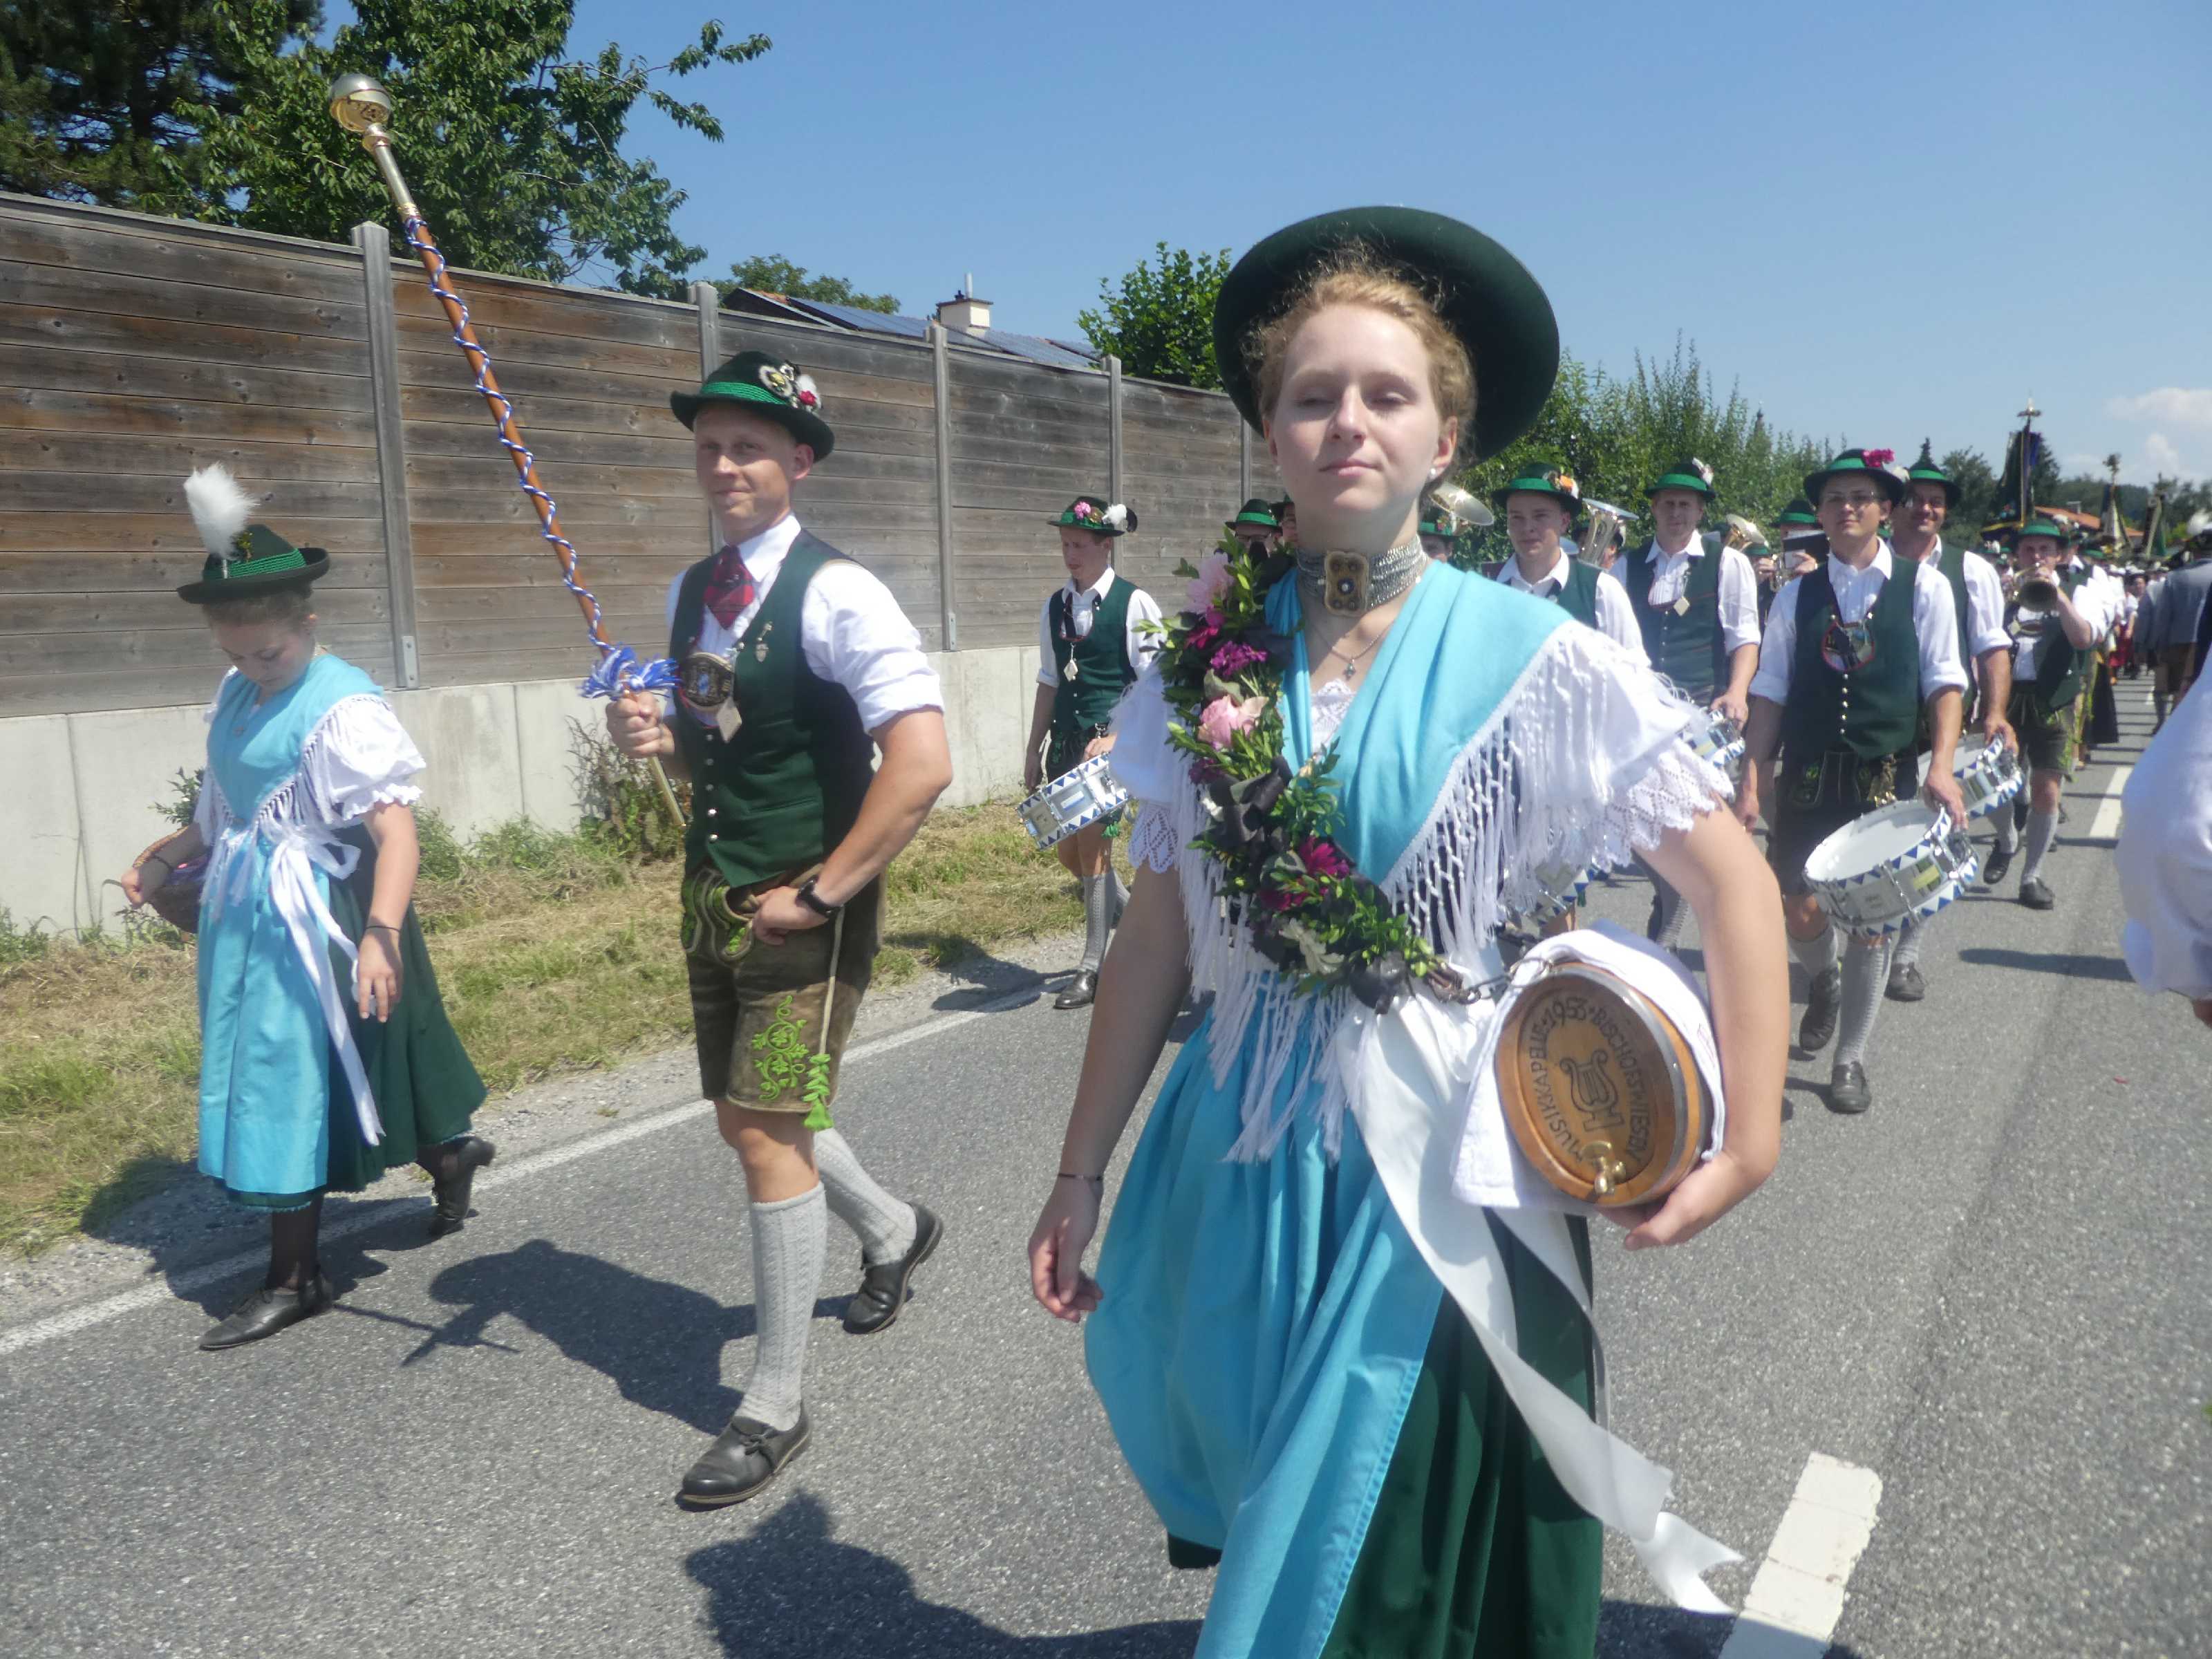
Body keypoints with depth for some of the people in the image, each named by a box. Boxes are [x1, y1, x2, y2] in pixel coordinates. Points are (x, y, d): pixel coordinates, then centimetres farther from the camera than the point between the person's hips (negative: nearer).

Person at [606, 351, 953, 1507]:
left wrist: (819, 892, -21)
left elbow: (922, 765, -25)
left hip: (807, 910, -8)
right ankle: (892, 1231, 47)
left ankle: (774, 1408, 11)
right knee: (747, 1120, 18)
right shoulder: (689, 594, 9)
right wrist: (656, 736, -2)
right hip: (714, 894, 8)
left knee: (768, 1136, -6)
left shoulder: (835, 594, -16)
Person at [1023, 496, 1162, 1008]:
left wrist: (1114, 736, -19)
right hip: (1067, 738, 6)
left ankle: (1094, 966, 1)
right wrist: (1034, 749, 16)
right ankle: (1131, 915, 36)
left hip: (1113, 736, -6)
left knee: (1092, 839, -10)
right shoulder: (1054, 607, 11)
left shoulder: (1133, 603, -6)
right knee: (1069, 849, 10)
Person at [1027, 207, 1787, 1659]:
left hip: (1441, 1171, -3)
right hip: (1240, 1162, 3)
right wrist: (1083, 1172, 5)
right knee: (1264, 1518, 21)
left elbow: (1731, 875, -6)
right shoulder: (1209, 669, -2)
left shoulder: (1531, 660, -10)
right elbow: (1157, 940, 2)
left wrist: (1751, 1139, -15)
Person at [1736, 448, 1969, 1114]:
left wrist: (1941, 766, -14)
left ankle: (1851, 1059, 18)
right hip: (1807, 776, 1)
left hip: (1887, 778, -1)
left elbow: (1943, 683, -1)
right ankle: (1825, 978, 37)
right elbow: (1769, 692, 4)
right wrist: (1752, 781, -2)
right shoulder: (1797, 595, 7)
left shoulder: (1923, 586, 2)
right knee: (1799, 911, -1)